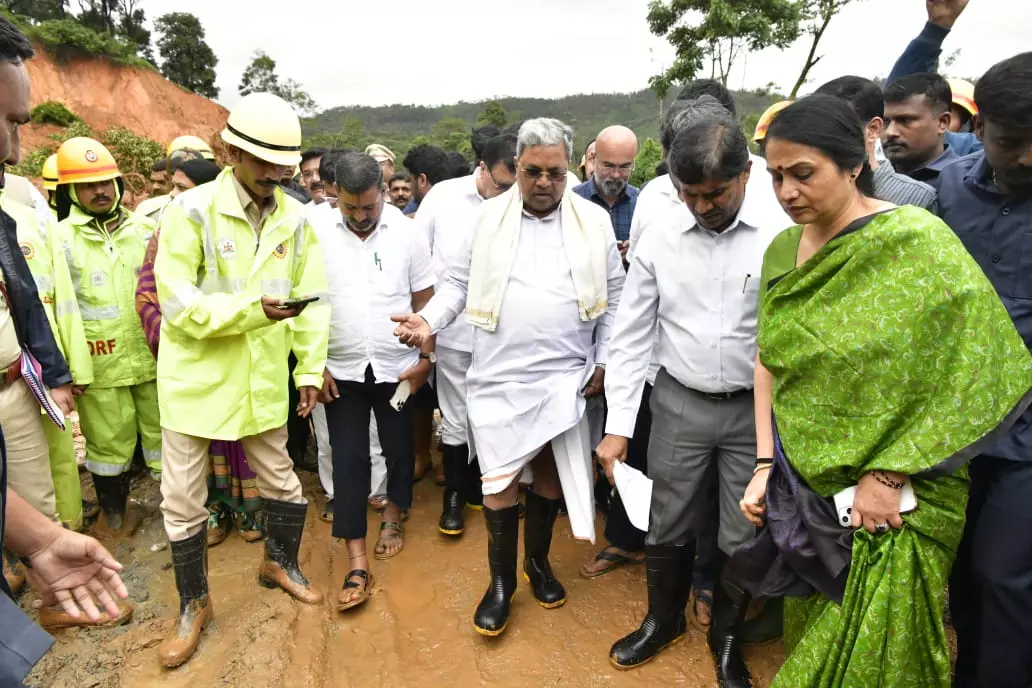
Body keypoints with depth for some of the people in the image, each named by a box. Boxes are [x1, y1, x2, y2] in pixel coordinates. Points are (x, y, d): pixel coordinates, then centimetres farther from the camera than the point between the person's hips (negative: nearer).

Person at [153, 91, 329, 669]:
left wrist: (310, 366, -3)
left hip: (263, 381, 3)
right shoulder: (191, 211, -12)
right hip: (197, 379, -2)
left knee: (282, 482, 15)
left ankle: (280, 563, 44)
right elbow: (177, 303, -15)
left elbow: (311, 299, 3)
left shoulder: (296, 217, 0)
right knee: (183, 499, 8)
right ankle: (194, 605, 31)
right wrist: (254, 310, -26)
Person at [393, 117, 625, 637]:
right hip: (499, 376, 0)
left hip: (564, 376, 1)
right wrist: (428, 319, -12)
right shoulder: (489, 217, 2)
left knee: (550, 472, 13)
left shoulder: (594, 221, 2)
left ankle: (538, 561, 36)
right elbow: (459, 282, 5)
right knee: (501, 479, 4)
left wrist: (604, 362, 1)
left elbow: (614, 297, 5)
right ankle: (501, 579, 24)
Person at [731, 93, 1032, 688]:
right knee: (813, 637, 20)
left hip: (896, 501, -4)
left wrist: (887, 477, -15)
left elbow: (960, 372, -15)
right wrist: (765, 466, -3)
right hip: (803, 489, 5)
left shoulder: (917, 241, -15)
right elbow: (768, 360, 2)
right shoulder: (783, 250, 2)